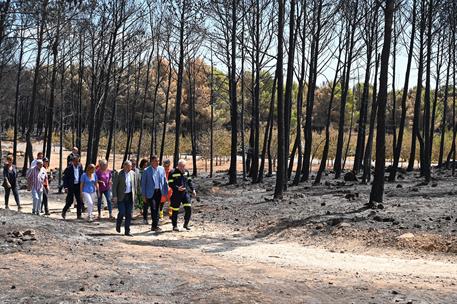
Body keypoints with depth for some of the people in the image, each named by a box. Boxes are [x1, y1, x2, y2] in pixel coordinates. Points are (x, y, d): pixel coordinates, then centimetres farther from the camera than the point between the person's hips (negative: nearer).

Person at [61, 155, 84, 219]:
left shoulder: (80, 167, 4)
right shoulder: (69, 168, -9)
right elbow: (65, 178, -7)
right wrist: (65, 187, -15)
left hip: (78, 186, 4)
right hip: (71, 186, -4)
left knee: (79, 201, 1)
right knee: (70, 201, -1)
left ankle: (79, 215, 8)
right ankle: (64, 211, 23)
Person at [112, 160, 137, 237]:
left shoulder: (133, 173, 5)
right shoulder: (119, 174, -9)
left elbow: (135, 184, 14)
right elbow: (114, 185, -8)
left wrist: (135, 194, 11)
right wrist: (114, 196, -13)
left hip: (130, 196, 4)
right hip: (121, 196, -4)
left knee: (129, 214, 2)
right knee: (122, 212, -10)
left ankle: (127, 231, 8)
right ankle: (118, 225, 21)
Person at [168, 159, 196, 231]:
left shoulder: (186, 172, 9)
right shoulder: (172, 173, -8)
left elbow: (189, 181, 18)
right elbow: (170, 184, -10)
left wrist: (193, 189, 9)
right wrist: (177, 188, -23)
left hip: (185, 193, 4)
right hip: (176, 194, -4)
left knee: (188, 208, -4)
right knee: (175, 211, 4)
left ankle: (186, 224, 12)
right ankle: (175, 226, 18)